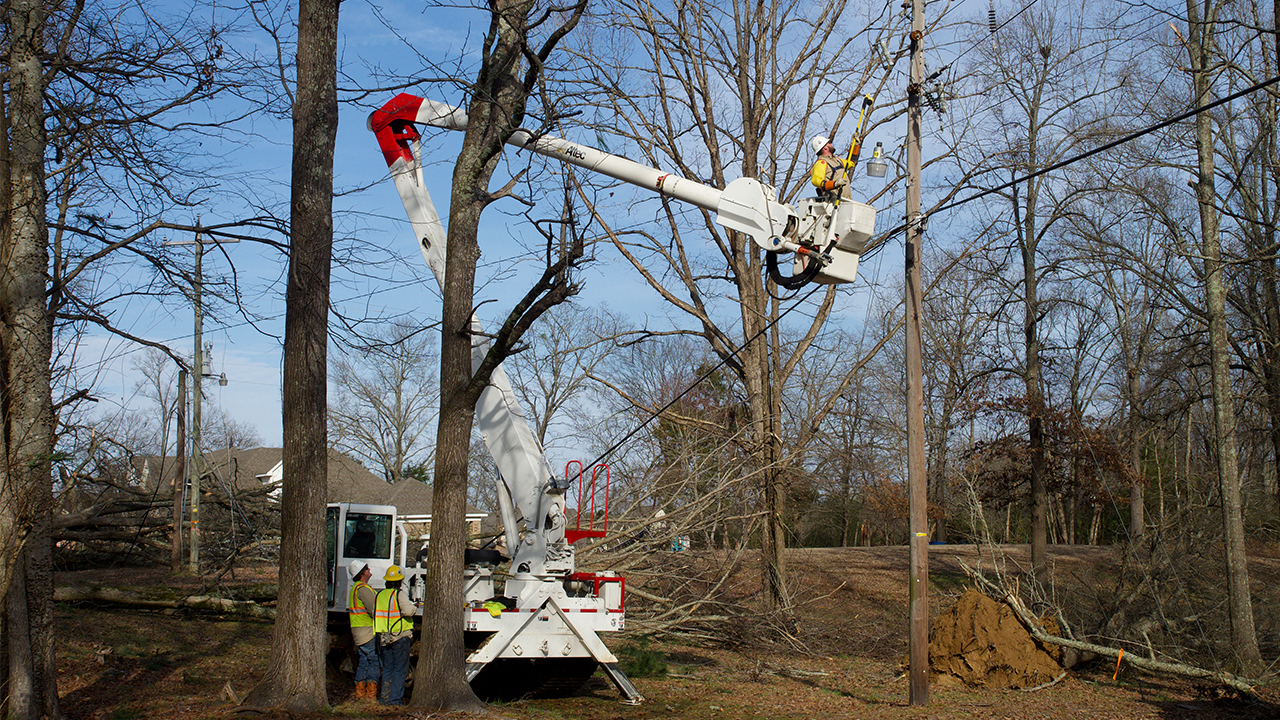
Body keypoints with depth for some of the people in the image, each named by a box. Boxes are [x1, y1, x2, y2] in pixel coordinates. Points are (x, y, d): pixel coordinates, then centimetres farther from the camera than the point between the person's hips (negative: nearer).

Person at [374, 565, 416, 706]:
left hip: (383, 638, 6)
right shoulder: (400, 594, -12)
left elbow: (374, 613, 13)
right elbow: (408, 611, -25)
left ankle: (384, 697, 16)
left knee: (387, 668, 16)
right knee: (400, 669, 2)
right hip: (400, 638, -6)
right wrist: (414, 608, -4)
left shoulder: (379, 595, 9)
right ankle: (394, 698, -1)